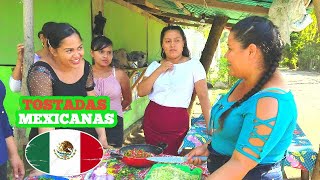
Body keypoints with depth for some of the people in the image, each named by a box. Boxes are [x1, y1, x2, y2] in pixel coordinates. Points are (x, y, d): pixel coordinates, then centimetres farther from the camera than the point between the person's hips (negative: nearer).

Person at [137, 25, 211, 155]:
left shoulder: (194, 65, -6)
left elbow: (203, 96, -9)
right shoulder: (155, 65, 4)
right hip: (151, 121, 3)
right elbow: (141, 92, -4)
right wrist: (159, 71, -12)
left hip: (177, 123, -3)